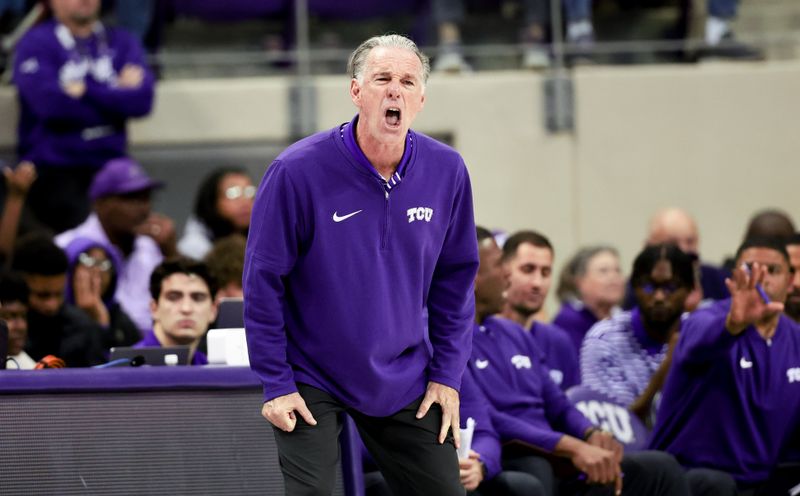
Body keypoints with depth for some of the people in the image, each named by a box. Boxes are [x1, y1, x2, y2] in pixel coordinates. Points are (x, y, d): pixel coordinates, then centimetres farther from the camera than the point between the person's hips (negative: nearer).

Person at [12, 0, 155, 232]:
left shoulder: (122, 42, 13)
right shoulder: (36, 43, 2)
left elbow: (142, 100, -2)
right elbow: (49, 102, -15)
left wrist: (85, 91, -8)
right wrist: (117, 97, -4)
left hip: (109, 160, 3)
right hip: (54, 169, -3)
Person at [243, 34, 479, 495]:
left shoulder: (446, 171, -6)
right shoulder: (298, 171, -17)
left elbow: (455, 277, 6)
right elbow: (262, 280, -11)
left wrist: (447, 373, 3)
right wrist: (276, 383, -10)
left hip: (405, 382, 4)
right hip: (311, 382, -4)